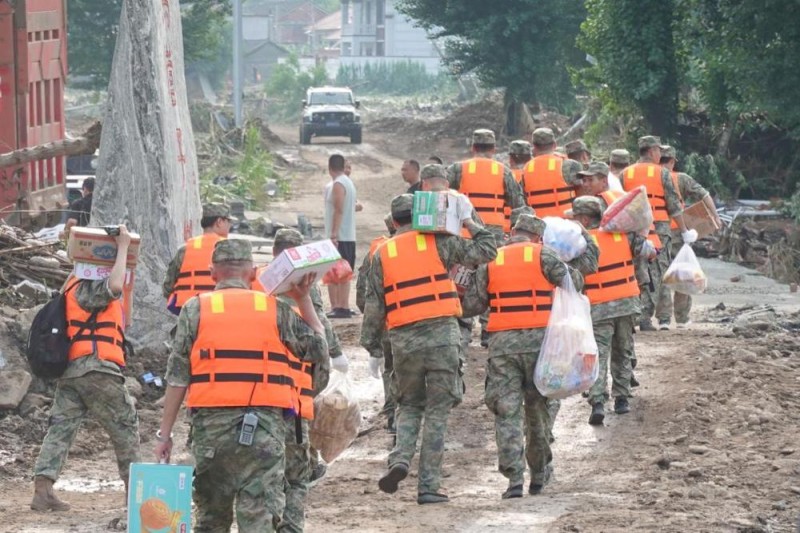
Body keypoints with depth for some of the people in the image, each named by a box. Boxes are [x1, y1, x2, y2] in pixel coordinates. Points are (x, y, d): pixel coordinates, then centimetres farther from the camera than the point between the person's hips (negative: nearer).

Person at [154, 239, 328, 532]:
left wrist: (165, 433, 5)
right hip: (264, 425, -1)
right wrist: (304, 300, 23)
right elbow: (319, 350, 16)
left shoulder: (196, 309, 5)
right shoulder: (276, 310, 6)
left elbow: (177, 376, 2)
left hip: (211, 423, 1)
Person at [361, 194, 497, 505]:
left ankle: (400, 460, -7)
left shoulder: (383, 254, 8)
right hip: (441, 333, -2)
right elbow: (485, 252, 2)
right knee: (437, 410, 3)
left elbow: (374, 305, 8)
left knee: (409, 406, 19)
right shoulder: (437, 243, 1)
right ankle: (428, 486, 0)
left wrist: (370, 345, 14)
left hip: (403, 339, 2)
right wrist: (471, 225, 18)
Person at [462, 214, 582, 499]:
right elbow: (573, 283, -3)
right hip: (538, 340, -1)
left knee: (507, 411, 0)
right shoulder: (542, 255, 0)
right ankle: (539, 473, 26)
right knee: (538, 407, 14)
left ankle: (514, 478, -11)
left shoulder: (490, 261, 7)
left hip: (502, 344, 1)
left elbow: (471, 306, 5)